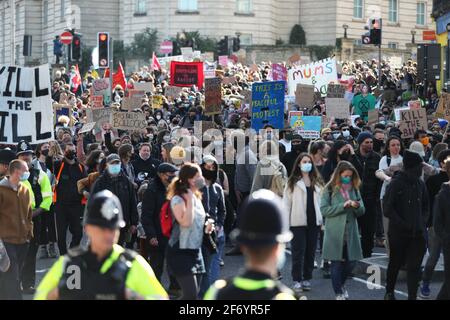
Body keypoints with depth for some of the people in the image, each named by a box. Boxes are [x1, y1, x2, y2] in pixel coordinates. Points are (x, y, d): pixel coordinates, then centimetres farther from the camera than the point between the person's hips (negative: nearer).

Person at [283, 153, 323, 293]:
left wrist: (322, 219, 3)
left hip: (314, 222, 4)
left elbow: (320, 201, 11)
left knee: (311, 251, 9)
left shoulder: (317, 182, 11)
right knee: (298, 252, -3)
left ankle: (307, 278, 19)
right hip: (298, 222, -4)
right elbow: (286, 202, -3)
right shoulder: (292, 182, -1)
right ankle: (297, 280, 3)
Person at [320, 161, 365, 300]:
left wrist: (357, 206, -13)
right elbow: (324, 210, -10)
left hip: (351, 231, 4)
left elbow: (361, 211, 10)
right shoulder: (329, 189, -3)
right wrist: (343, 206, -18)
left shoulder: (354, 189, 10)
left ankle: (341, 284, 33)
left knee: (351, 262, 6)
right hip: (335, 232, -4)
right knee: (337, 263, 1)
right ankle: (339, 293, 13)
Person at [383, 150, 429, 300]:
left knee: (414, 267, -1)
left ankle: (412, 297, 2)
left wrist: (423, 222, 1)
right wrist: (404, 225, -15)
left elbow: (425, 206, 16)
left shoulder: (420, 184, 3)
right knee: (395, 264, 14)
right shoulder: (396, 183, -11)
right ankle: (389, 292, 34)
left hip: (417, 233, 3)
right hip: (398, 232, -3)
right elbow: (387, 209, -13)